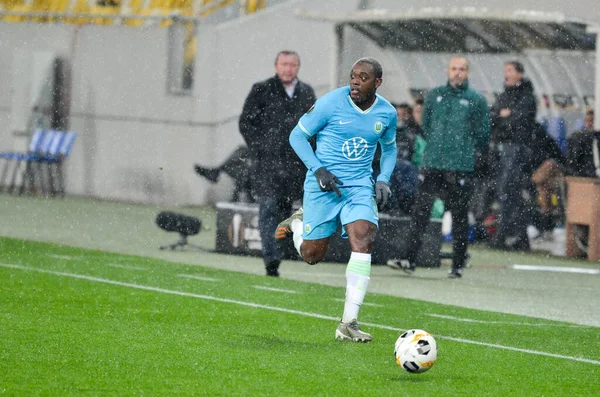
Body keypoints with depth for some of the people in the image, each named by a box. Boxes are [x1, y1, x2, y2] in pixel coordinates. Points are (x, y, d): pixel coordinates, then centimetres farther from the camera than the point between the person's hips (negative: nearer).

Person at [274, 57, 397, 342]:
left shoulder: (387, 113, 0)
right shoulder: (331, 103, -12)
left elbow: (389, 149, 19)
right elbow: (297, 135, -3)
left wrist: (384, 179, 2)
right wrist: (318, 170, -15)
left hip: (360, 187, 2)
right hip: (322, 186, -2)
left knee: (363, 242, -21)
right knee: (312, 255, 2)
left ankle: (348, 324, -18)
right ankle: (297, 223, 40)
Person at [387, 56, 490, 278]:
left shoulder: (476, 100, 3)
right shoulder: (434, 95, 11)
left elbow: (483, 135, 6)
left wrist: (465, 149, 7)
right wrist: (436, 144, 12)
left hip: (461, 166, -2)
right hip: (432, 164, 3)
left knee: (459, 215, 1)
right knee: (420, 210, -4)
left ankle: (458, 265, 9)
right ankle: (410, 260, -4)